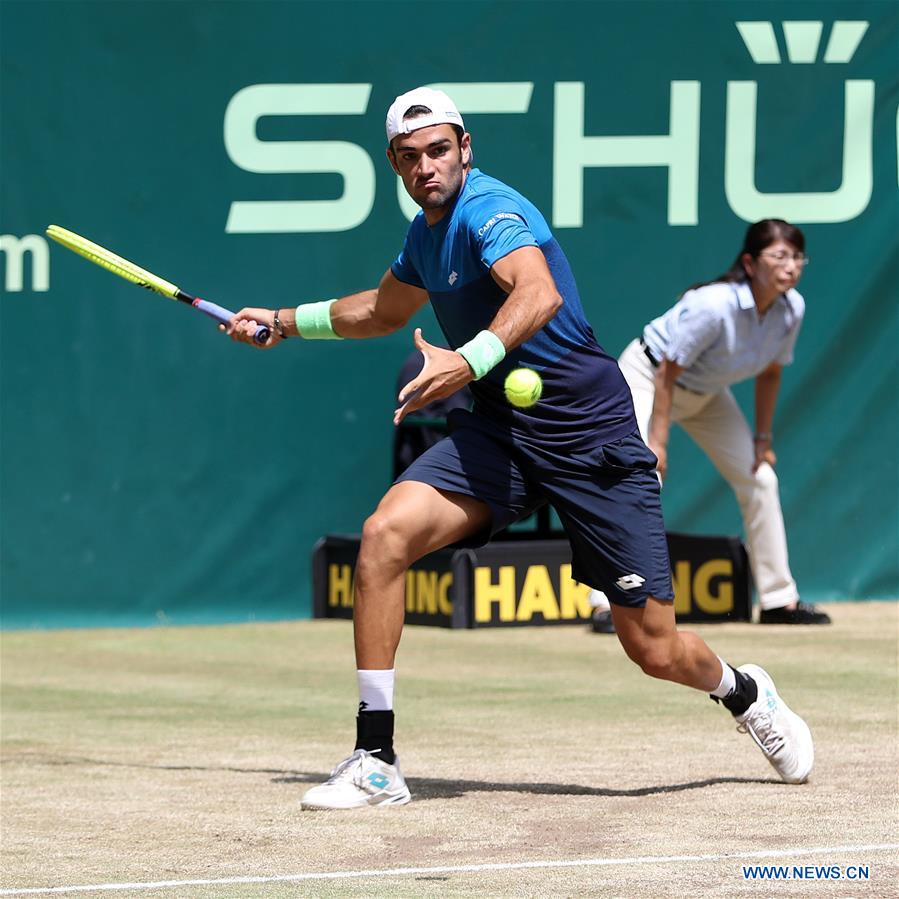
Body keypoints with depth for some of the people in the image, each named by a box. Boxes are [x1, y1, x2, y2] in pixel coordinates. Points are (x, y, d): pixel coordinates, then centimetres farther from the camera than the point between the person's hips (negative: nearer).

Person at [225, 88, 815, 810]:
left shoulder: (489, 210, -17)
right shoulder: (428, 230, 10)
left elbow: (540, 294, -39)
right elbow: (388, 309, 33)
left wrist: (470, 361, -54)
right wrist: (285, 322, 34)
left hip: (591, 437, -7)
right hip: (497, 432, 7)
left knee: (655, 649, -4)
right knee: (386, 534, -21)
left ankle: (743, 692, 34)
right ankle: (376, 763, -17)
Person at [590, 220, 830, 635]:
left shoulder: (792, 309, -16)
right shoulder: (715, 305, -36)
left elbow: (770, 373, 1)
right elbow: (668, 371, -28)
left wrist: (762, 438, 4)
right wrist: (657, 441, -26)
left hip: (707, 394, 7)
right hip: (648, 378, -7)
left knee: (760, 480, 6)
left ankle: (779, 600, 17)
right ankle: (607, 604, -24)